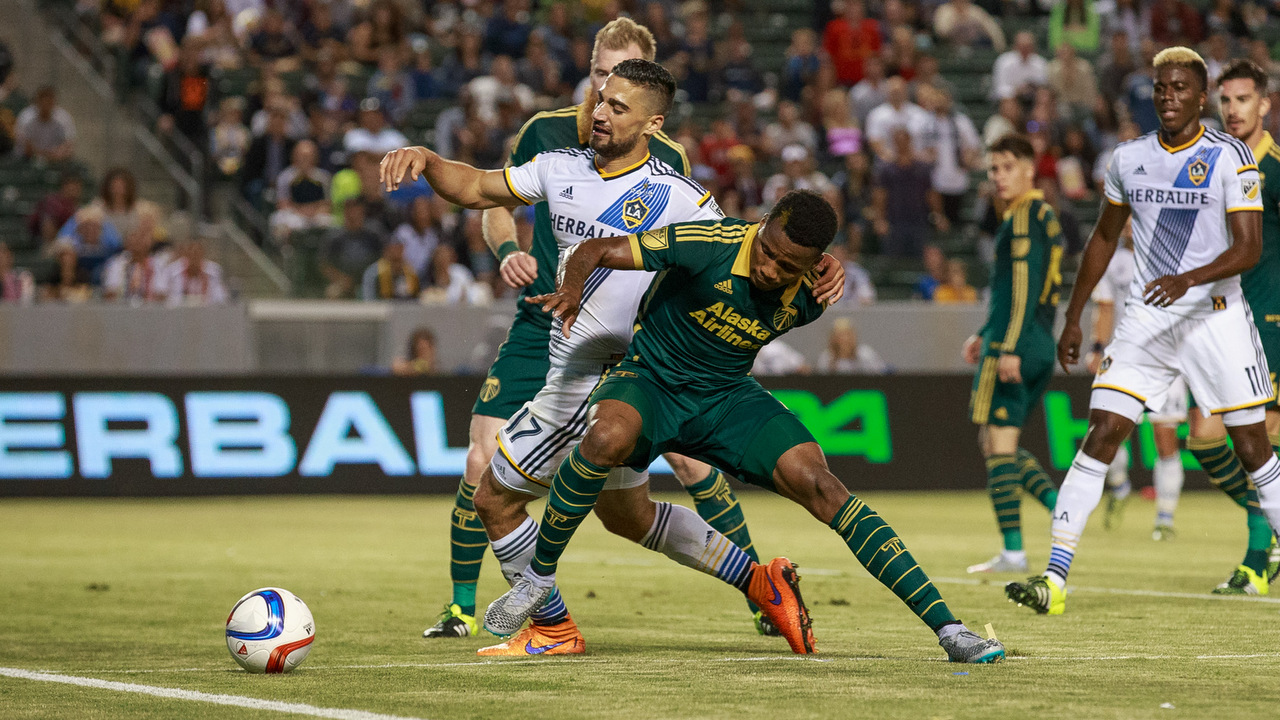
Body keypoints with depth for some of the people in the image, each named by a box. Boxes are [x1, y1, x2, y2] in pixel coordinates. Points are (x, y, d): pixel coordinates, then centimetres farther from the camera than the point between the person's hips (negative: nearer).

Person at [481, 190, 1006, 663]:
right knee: (608, 437, -39)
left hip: (727, 397, 3)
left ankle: (947, 629, -17)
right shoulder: (711, 245, -24)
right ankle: (539, 575, -16)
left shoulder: (809, 296, -9)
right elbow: (596, 251, -20)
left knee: (818, 485, -17)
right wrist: (572, 289, -37)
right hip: (648, 382, -3)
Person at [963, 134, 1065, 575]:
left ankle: (1013, 551, -8)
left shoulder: (1024, 217, -11)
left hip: (1013, 346, -10)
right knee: (995, 443, 16)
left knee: (998, 443, -6)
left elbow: (1024, 286, -19)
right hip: (1041, 348, 10)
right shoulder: (1044, 216, 20)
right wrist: (984, 334, 30)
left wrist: (1009, 347, -23)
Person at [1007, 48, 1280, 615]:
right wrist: (1073, 317, 17)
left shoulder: (1230, 158, -6)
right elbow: (1105, 237, 18)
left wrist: (1188, 279, -28)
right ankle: (1054, 579, -11)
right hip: (1145, 319, 3)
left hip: (1216, 316, -3)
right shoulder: (1129, 159, 6)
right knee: (1101, 436, -9)